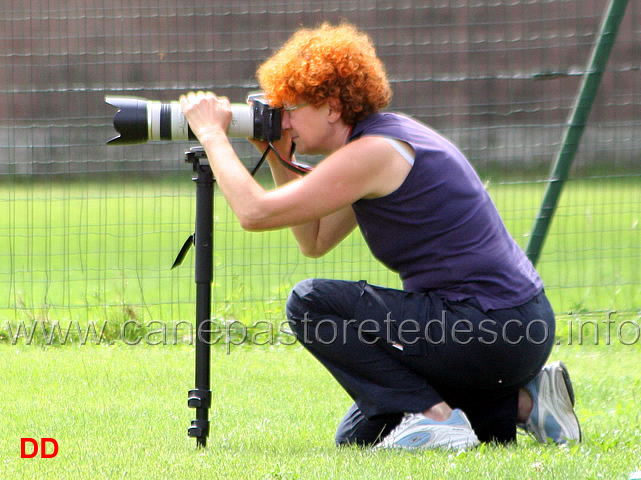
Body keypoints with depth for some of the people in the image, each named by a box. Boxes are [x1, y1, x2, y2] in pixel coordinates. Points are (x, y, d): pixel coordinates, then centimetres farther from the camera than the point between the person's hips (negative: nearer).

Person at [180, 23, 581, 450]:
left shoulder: (374, 153, -16)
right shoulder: (389, 135, 15)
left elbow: (255, 213, -17)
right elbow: (314, 242, 23)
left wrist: (212, 134, -4)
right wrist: (278, 158, 15)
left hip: (491, 330, -10)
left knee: (310, 304, -10)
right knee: (356, 439, 17)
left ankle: (435, 416, -11)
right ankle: (520, 402, 14)